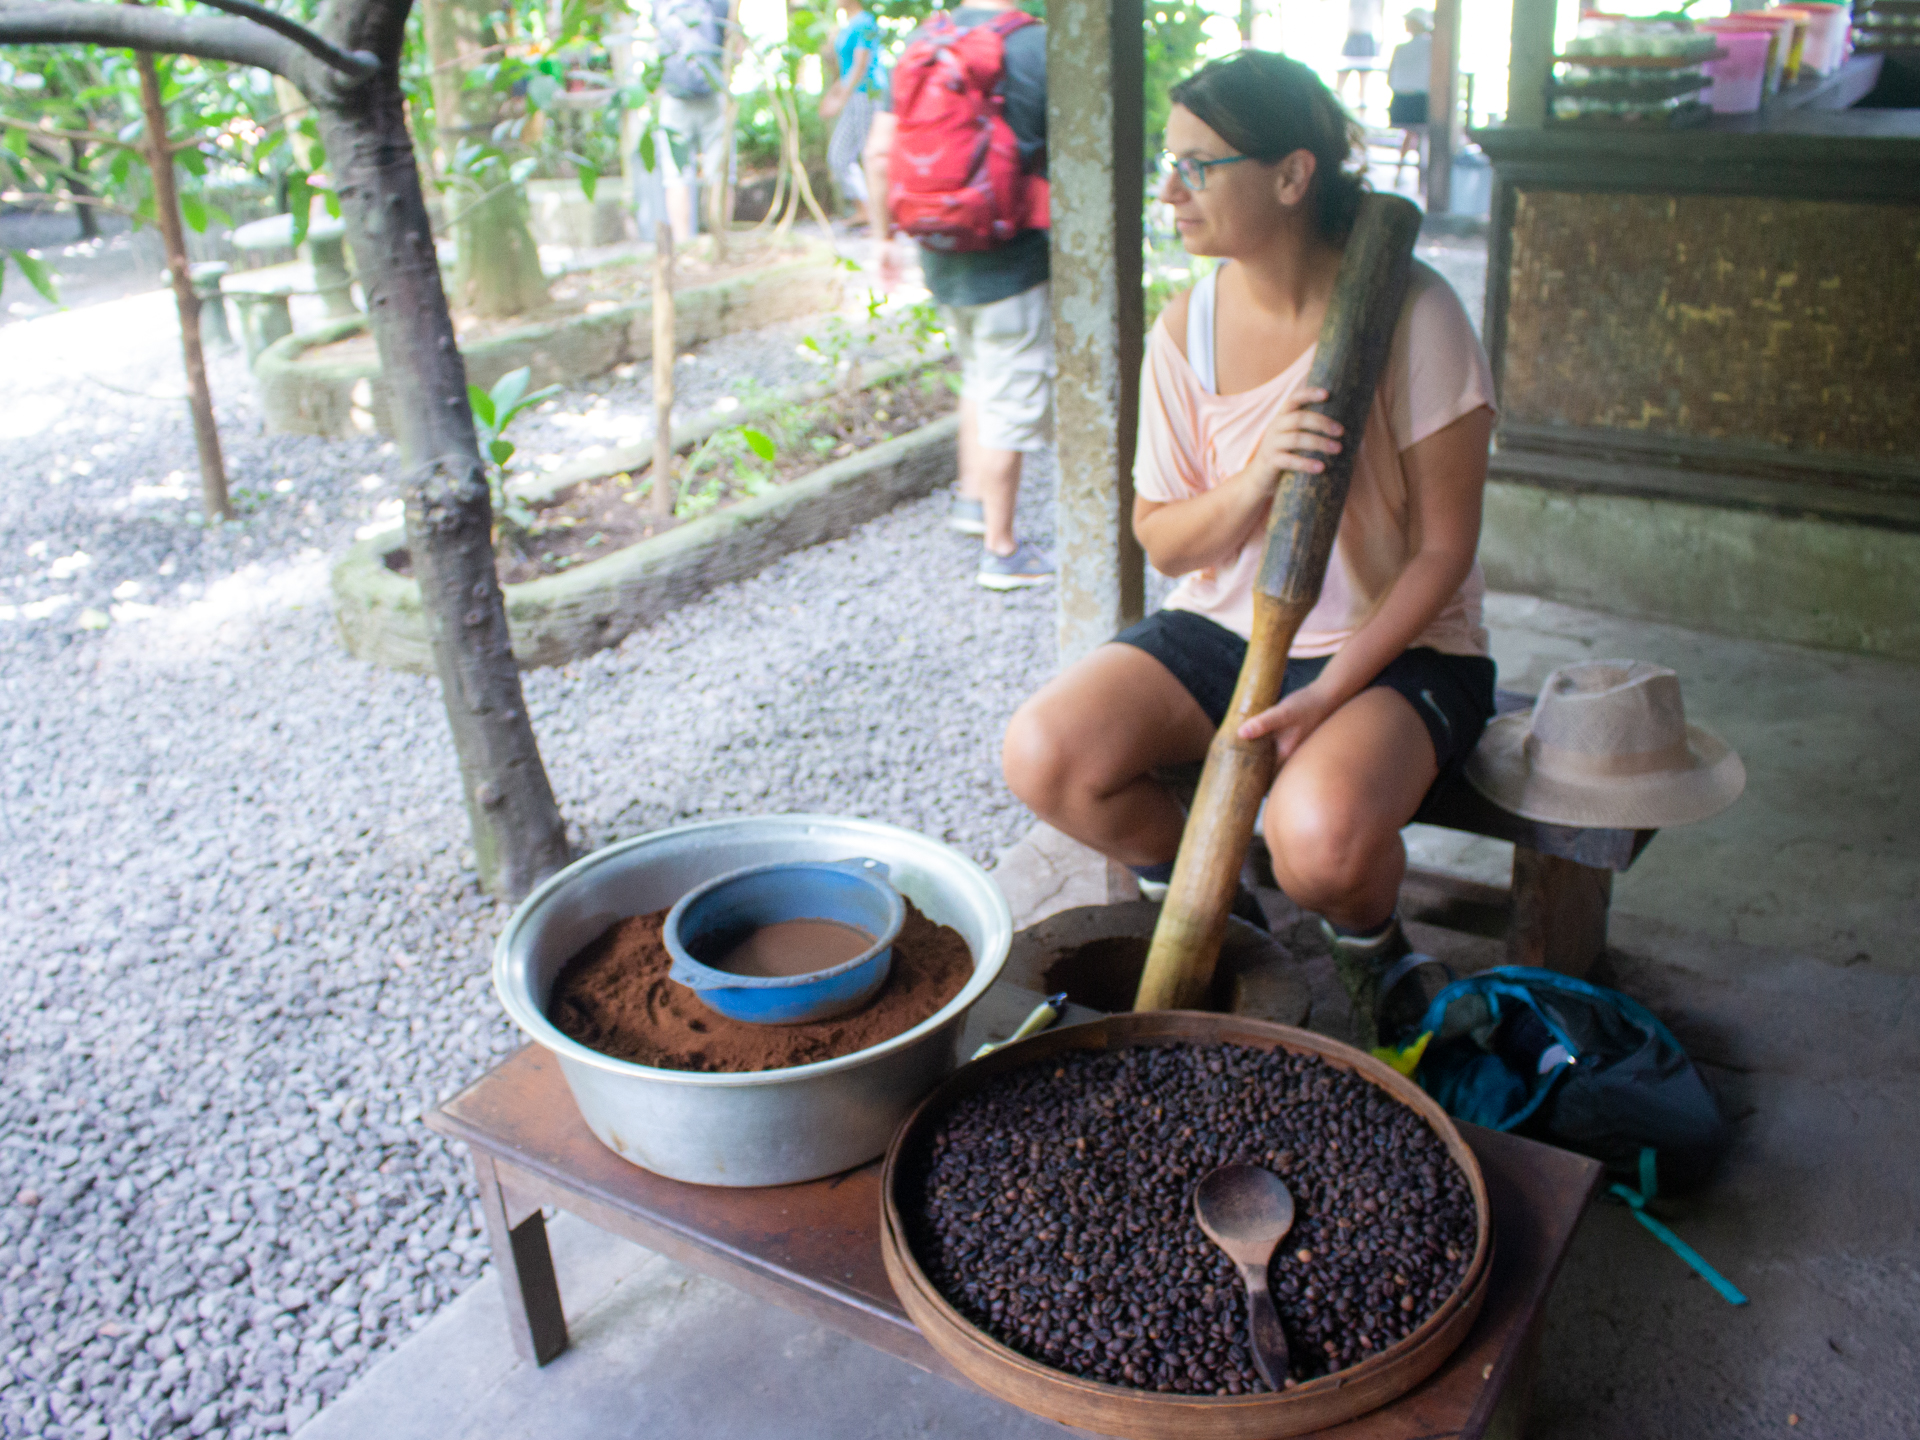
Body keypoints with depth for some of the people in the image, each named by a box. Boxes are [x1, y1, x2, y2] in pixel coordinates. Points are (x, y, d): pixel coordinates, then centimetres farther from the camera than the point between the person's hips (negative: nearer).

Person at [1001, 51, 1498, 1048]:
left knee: (1320, 837, -34)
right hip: (1224, 628, 5)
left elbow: (1443, 549, -11)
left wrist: (1328, 694, -21)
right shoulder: (1186, 331, -1)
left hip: (1393, 647, -4)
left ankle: (1368, 938, 6)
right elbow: (1162, 542, 1)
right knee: (1042, 757, -19)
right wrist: (1252, 481, -20)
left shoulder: (1410, 312, -14)